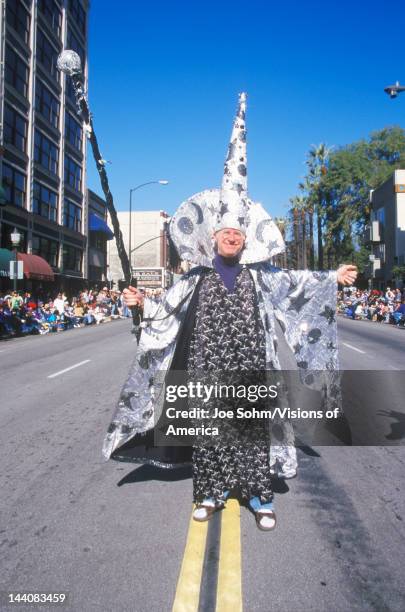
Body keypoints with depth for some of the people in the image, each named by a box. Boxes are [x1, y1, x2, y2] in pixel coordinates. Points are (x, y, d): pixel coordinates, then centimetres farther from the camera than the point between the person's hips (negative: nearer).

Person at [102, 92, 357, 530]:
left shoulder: (257, 275, 6)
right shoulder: (197, 278, 4)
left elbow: (295, 284, 10)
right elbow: (168, 309, 6)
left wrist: (334, 277, 9)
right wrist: (142, 303, -7)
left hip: (250, 366, 0)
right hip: (208, 366, 0)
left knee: (253, 426, 3)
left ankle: (259, 496, 15)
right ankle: (211, 492, 21)